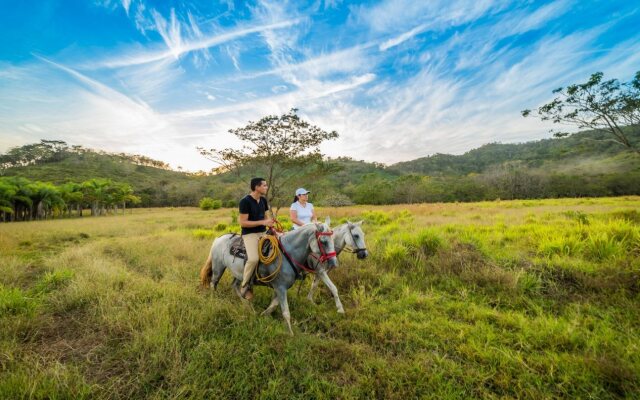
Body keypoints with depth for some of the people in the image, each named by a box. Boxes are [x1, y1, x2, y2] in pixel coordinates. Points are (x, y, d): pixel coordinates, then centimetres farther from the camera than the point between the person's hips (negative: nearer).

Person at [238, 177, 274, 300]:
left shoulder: (263, 200, 8)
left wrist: (271, 226, 1)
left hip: (263, 232, 8)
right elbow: (242, 222, -17)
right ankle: (245, 286, -2)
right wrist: (262, 222, -21)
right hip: (249, 234, -7)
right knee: (254, 258, -27)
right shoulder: (245, 201, -14)